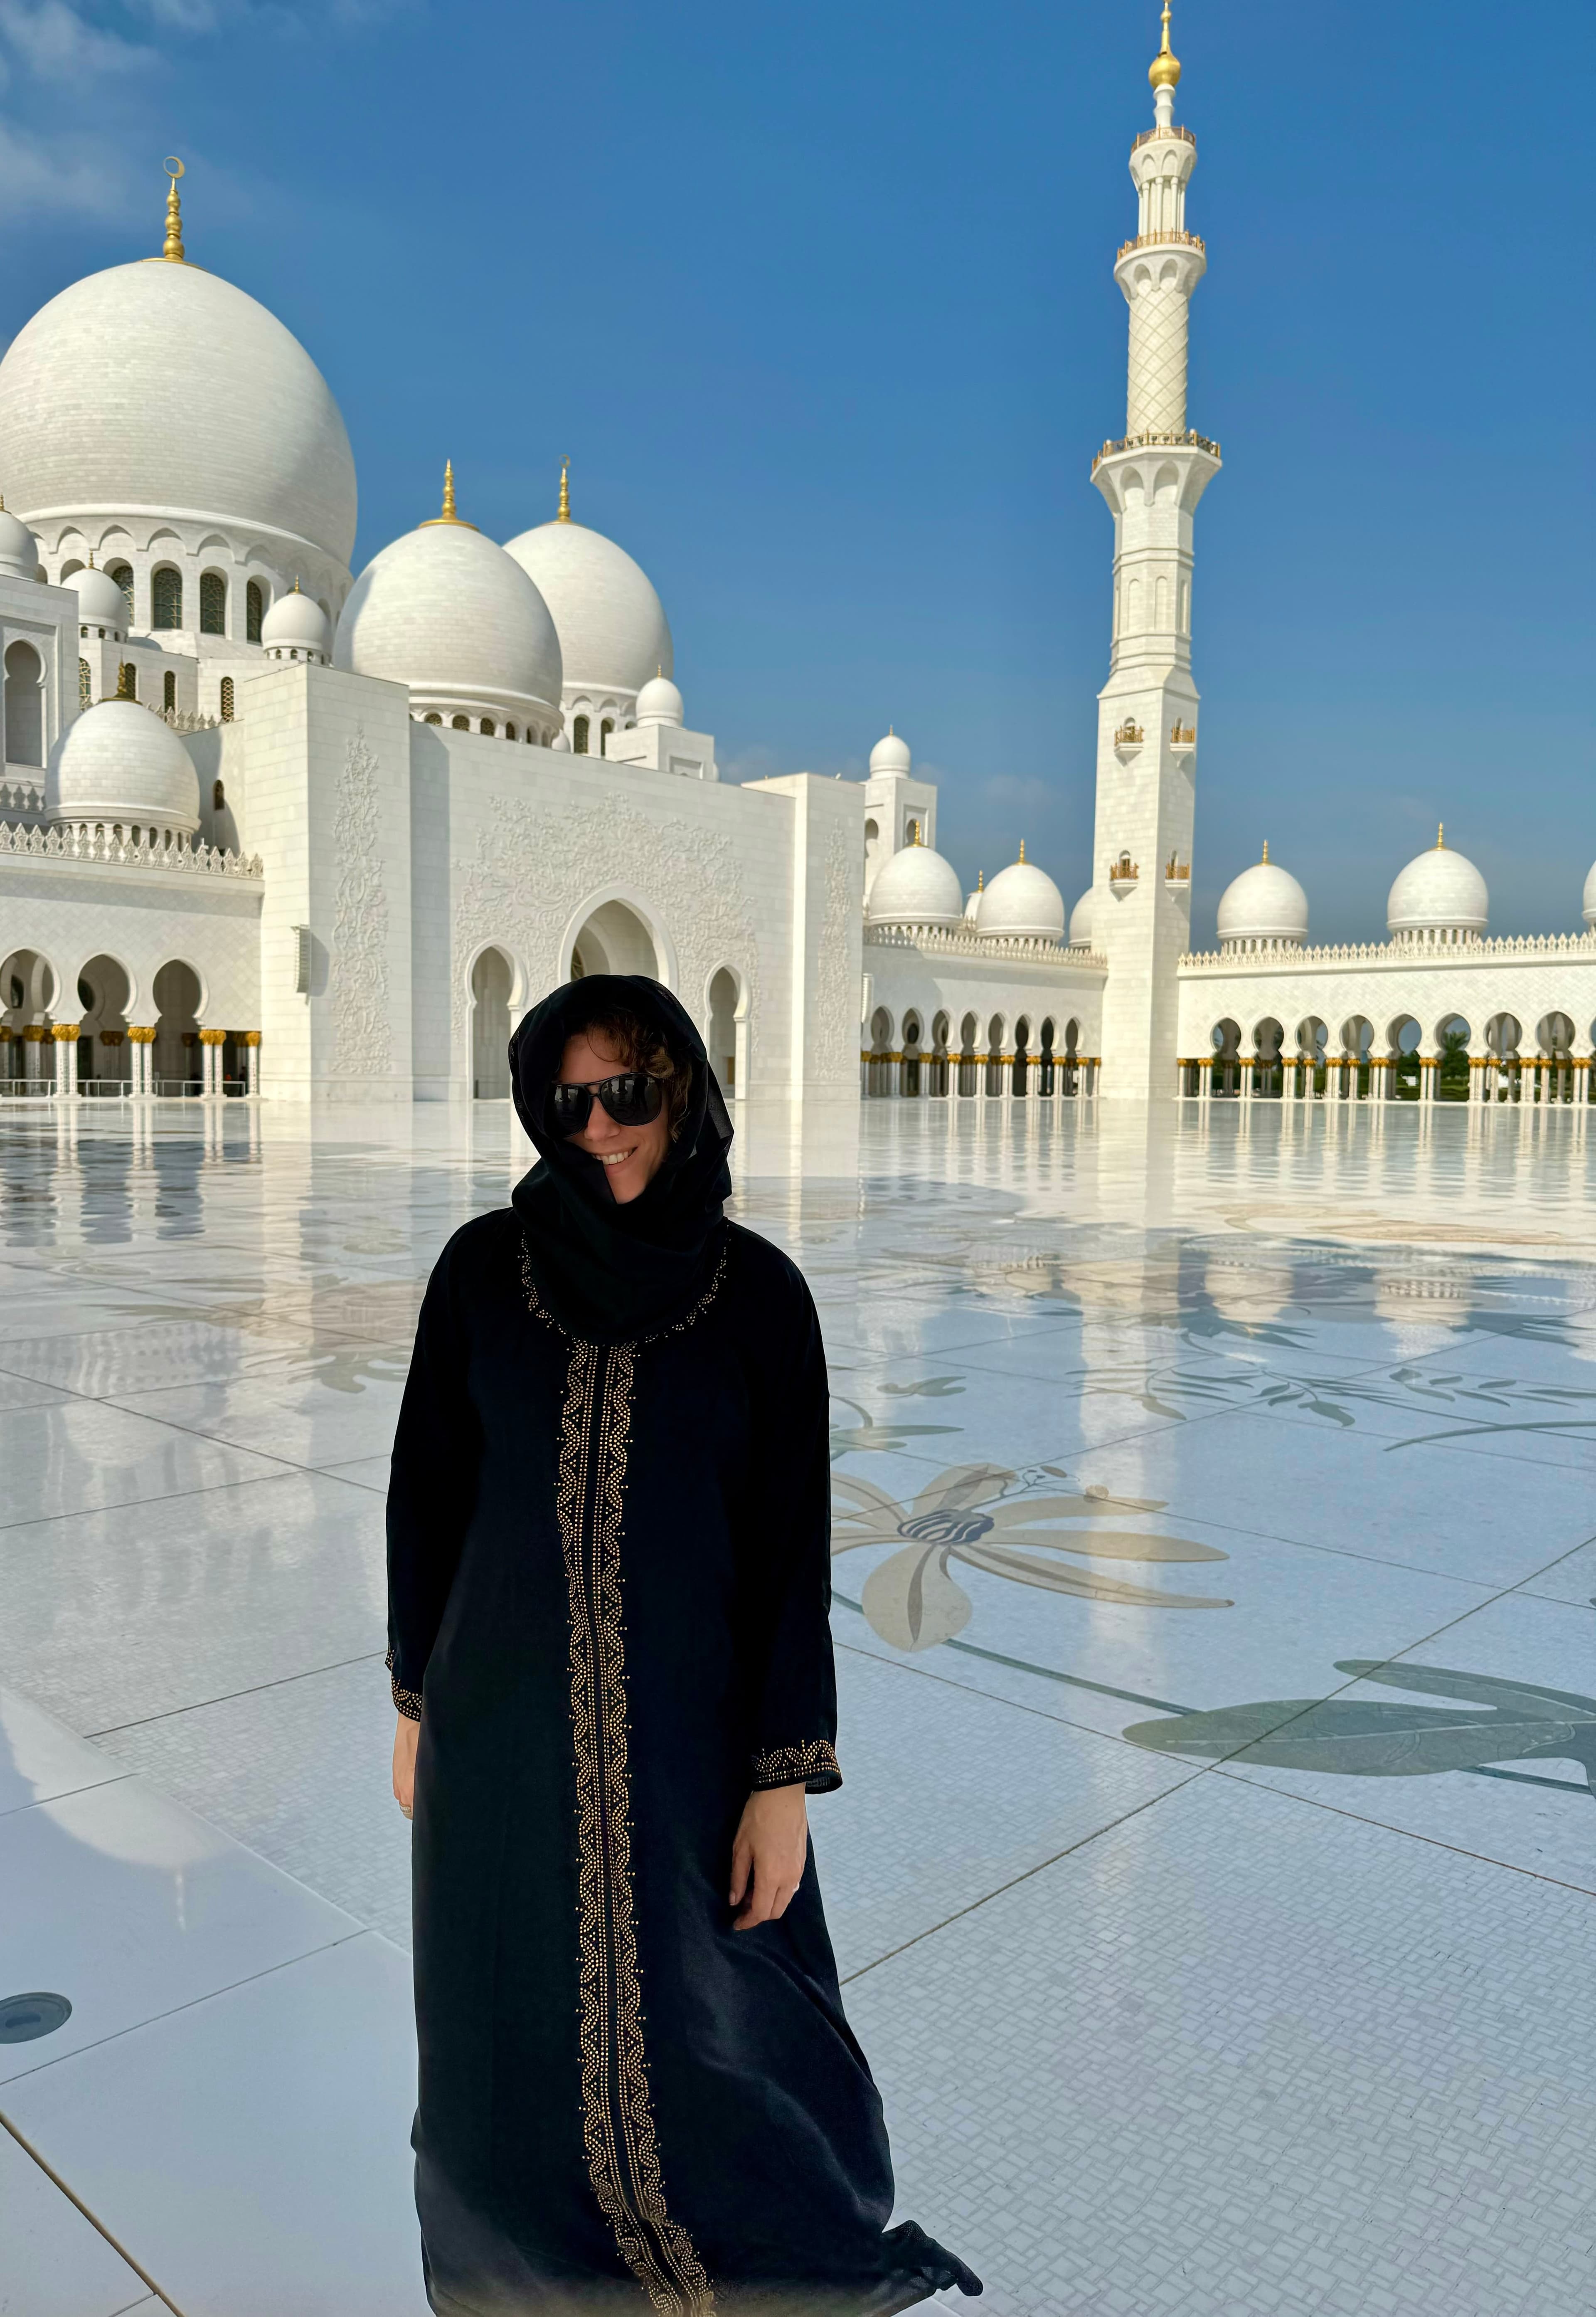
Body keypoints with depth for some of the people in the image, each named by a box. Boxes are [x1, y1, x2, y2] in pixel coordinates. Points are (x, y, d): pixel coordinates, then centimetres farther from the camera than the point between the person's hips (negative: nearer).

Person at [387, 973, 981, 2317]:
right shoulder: (483, 1268, -6)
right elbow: (427, 1488, 3)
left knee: (700, 2019, 11)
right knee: (515, 2014, 17)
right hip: (506, 1710, 2)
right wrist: (416, 1701, 7)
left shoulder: (759, 1290, -10)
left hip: (687, 1720, -1)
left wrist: (787, 1776, -9)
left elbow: (794, 1542, -8)